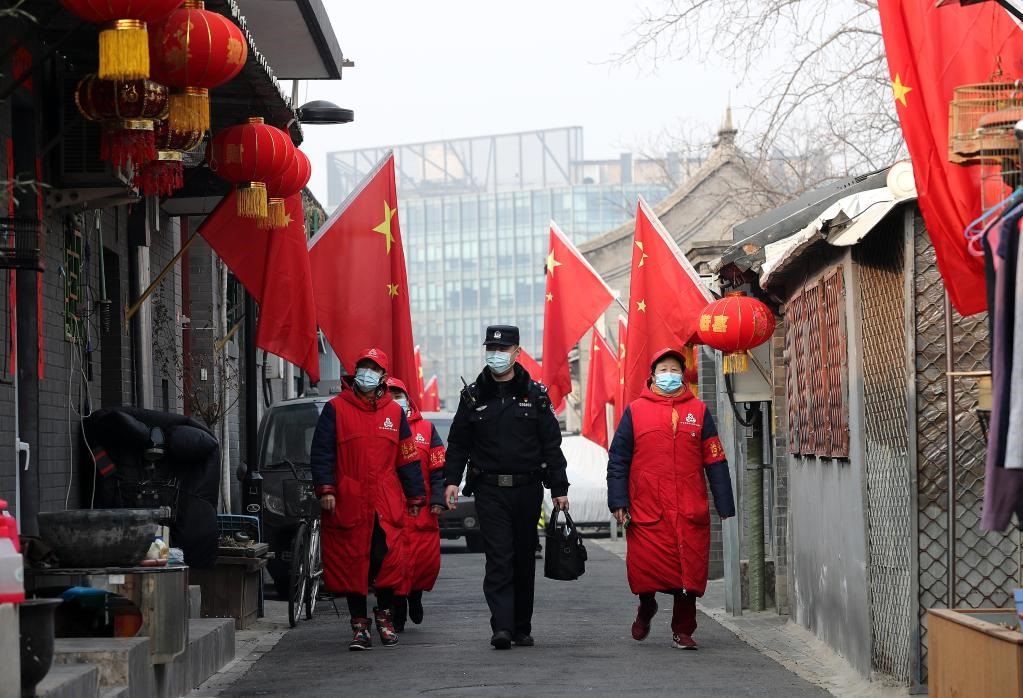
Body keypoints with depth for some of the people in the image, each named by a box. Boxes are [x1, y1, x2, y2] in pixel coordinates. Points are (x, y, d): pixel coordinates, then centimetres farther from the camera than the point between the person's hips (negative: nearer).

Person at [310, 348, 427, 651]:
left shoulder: (394, 412, 12)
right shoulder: (336, 409, 4)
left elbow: (408, 458, 15)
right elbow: (321, 453, 0)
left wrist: (415, 498, 13)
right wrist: (325, 489, -10)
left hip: (387, 502, 2)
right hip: (348, 502, -1)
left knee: (389, 559, -4)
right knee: (352, 563, 1)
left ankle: (384, 615, 16)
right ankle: (359, 624, 10)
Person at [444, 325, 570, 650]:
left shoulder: (535, 394, 5)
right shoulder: (473, 396, 6)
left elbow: (551, 444, 5)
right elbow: (458, 443, 9)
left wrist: (558, 488, 1)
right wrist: (452, 479, -3)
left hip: (527, 489, 1)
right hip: (489, 490, -1)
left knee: (524, 560, 8)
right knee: (499, 559, -11)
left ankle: (522, 627, 18)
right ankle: (502, 627, -18)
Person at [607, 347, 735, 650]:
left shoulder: (698, 411, 11)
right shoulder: (635, 411, 7)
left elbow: (715, 460, 10)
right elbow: (618, 459, 6)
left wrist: (725, 505, 6)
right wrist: (618, 501, -3)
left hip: (691, 511, 1)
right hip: (646, 509, -1)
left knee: (690, 571, -1)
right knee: (644, 567, -2)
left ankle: (683, 630, 12)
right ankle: (646, 608, 28)